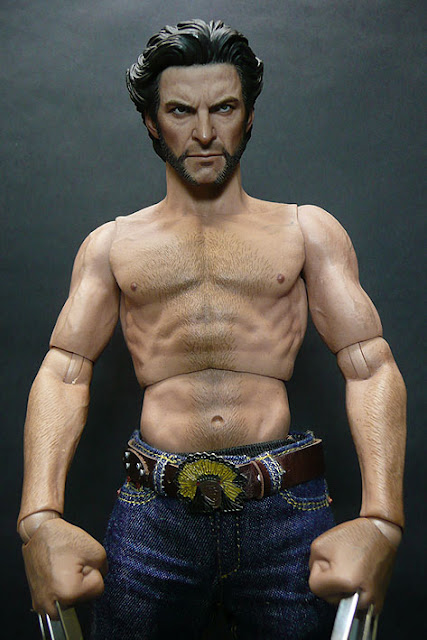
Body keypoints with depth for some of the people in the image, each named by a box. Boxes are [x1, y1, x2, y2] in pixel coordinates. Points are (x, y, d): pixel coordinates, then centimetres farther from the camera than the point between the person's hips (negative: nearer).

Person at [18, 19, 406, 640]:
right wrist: (41, 517, -16)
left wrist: (380, 520, -17)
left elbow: (371, 364, -1)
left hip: (287, 514, 0)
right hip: (154, 512, 1)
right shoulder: (112, 244, 12)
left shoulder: (307, 230, 8)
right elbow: (64, 371, 1)